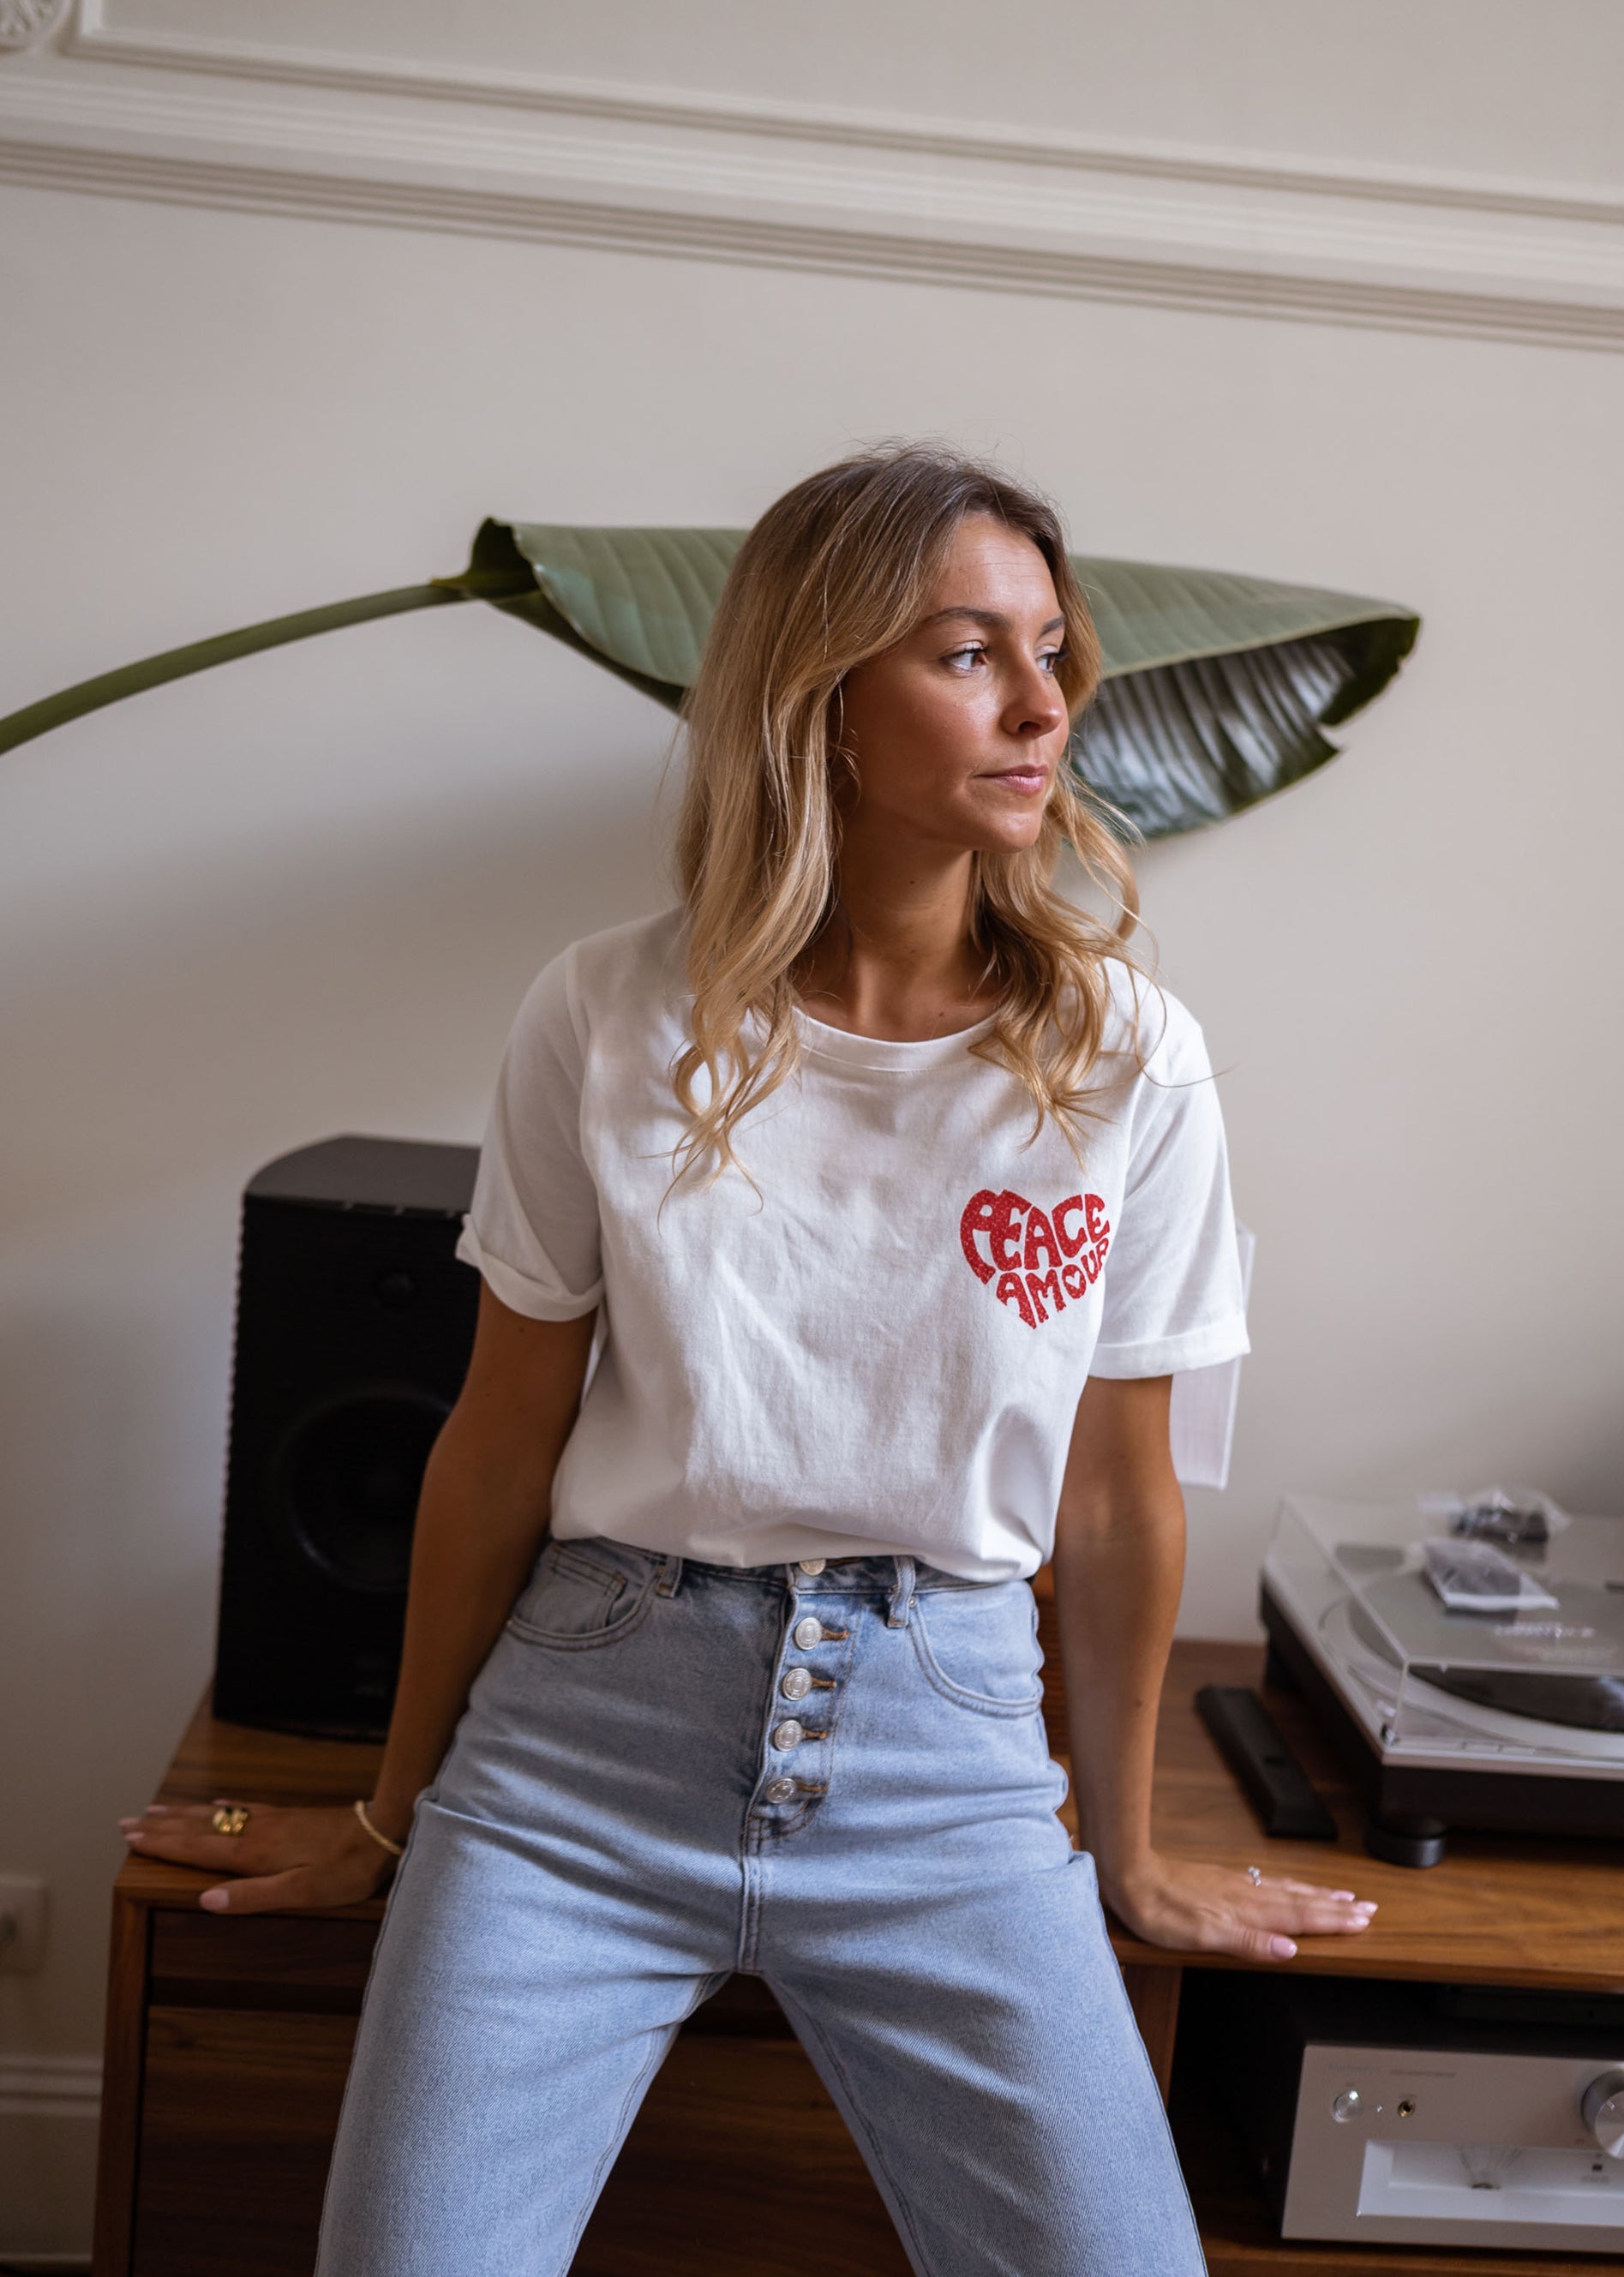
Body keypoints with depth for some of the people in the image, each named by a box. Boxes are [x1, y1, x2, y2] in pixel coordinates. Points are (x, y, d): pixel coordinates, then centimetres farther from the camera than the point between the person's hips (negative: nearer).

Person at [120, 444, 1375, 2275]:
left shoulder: (1128, 1061, -5)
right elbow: (500, 1447, 3)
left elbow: (1116, 1496, 4)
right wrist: (395, 1812, 12)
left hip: (944, 1737, 1)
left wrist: (1124, 1855, 13)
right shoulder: (610, 1020, -6)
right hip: (597, 1712, 0)